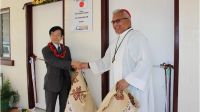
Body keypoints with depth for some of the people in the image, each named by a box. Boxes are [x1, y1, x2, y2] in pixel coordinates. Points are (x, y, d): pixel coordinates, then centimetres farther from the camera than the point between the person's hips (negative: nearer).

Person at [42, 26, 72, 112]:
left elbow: (69, 65, 9)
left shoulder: (66, 49, 7)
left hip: (65, 84, 4)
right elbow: (56, 62, -22)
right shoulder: (46, 50, -8)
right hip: (51, 84, -4)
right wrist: (72, 63, -30)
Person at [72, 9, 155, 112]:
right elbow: (107, 61, 19)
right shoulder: (115, 42, 15)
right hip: (121, 89, 8)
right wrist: (87, 65, 11)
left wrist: (127, 80, -25)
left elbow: (145, 63, -21)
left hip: (136, 88, -8)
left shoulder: (137, 37, -13)